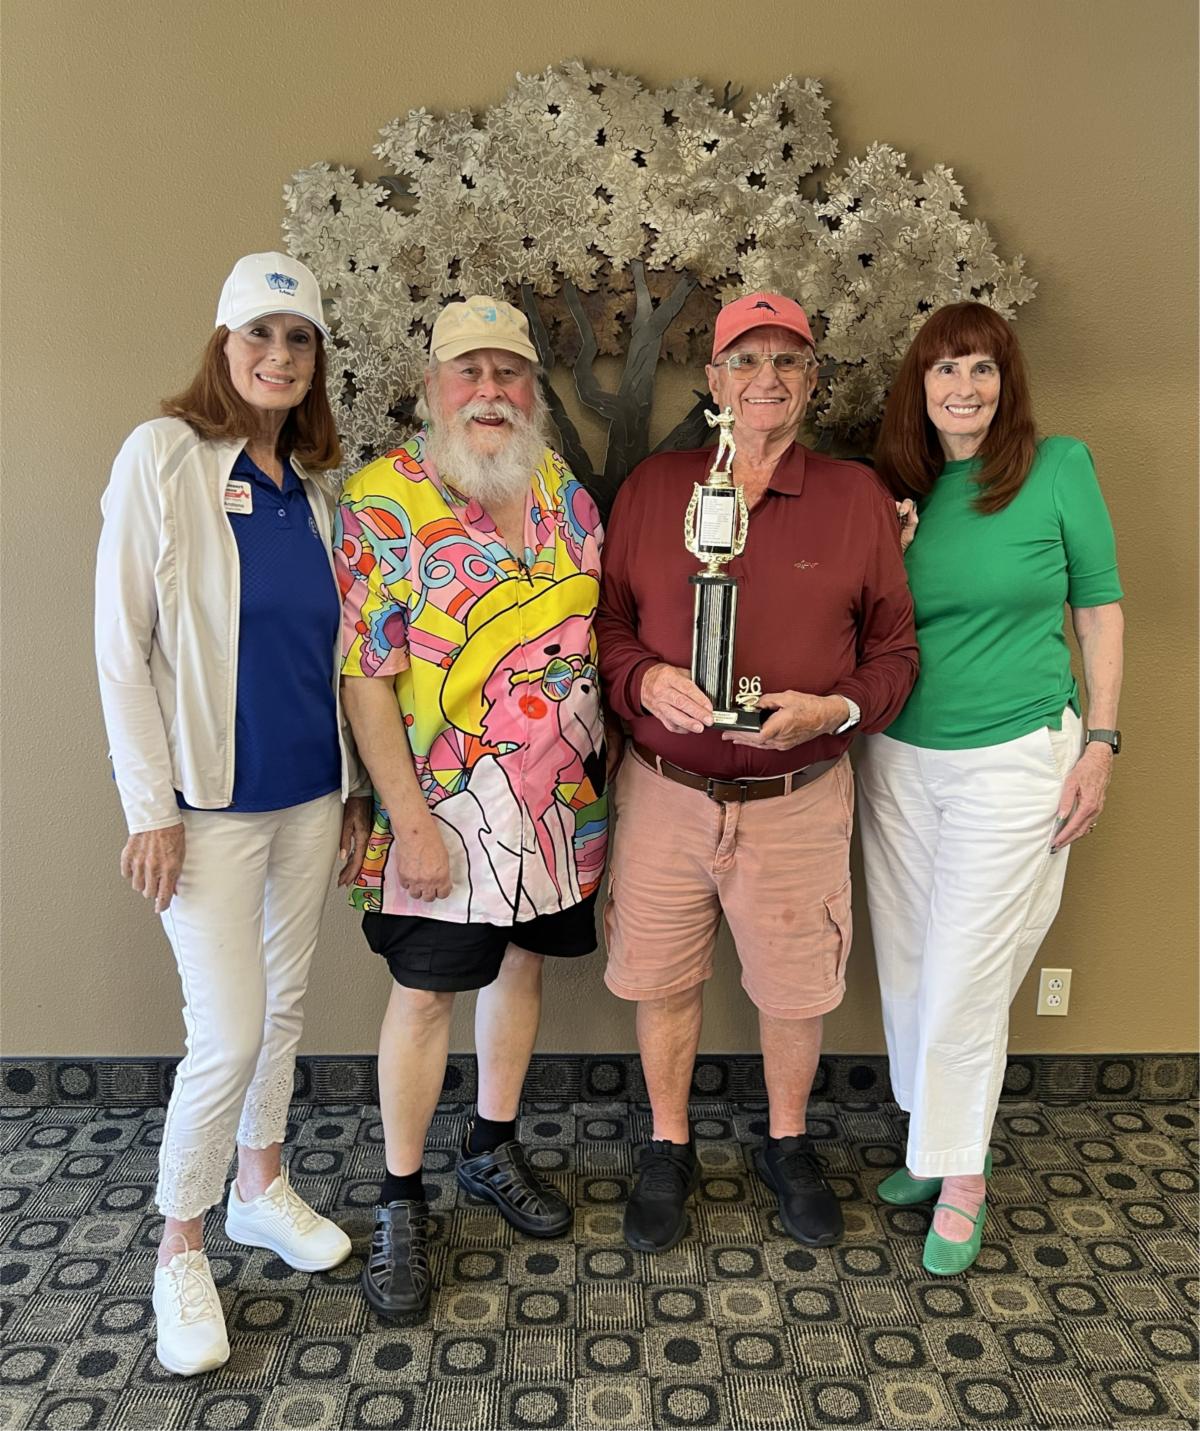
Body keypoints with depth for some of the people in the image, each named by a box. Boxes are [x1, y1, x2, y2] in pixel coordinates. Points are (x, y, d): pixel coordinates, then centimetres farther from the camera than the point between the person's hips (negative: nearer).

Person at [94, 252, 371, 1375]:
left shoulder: (308, 481, 8)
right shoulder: (163, 456, -8)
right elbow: (120, 644, -10)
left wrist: (352, 786, 11)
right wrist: (151, 806, -13)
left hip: (309, 789, 6)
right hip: (211, 798, -5)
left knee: (283, 1002, 16)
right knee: (229, 1031, -3)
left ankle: (261, 1187, 38)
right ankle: (180, 1249, 21)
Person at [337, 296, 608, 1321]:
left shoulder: (563, 487, 5)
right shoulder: (385, 500, -11)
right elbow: (365, 675, -14)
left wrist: (601, 771, 8)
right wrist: (408, 818, -18)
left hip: (562, 800, 6)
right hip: (450, 808, -5)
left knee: (521, 965, 18)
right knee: (426, 995, 6)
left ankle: (494, 1149, 40)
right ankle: (401, 1202, 26)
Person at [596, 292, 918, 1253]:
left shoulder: (859, 497, 2)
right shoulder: (652, 488, 3)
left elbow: (894, 649, 4)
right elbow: (608, 623, 6)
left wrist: (836, 708, -15)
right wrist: (645, 680, -14)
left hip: (799, 802, 0)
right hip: (664, 793, 1)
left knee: (795, 989, 15)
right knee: (663, 980, 14)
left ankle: (789, 1146, 43)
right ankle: (669, 1150, 40)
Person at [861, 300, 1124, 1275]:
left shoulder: (1060, 468, -3)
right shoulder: (894, 488, 5)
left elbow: (1099, 607, 1)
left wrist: (1101, 743, -3)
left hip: (1013, 757, -3)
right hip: (898, 757, 4)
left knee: (965, 974, 1)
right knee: (907, 966, 11)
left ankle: (962, 1178, 22)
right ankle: (933, 1144, 33)